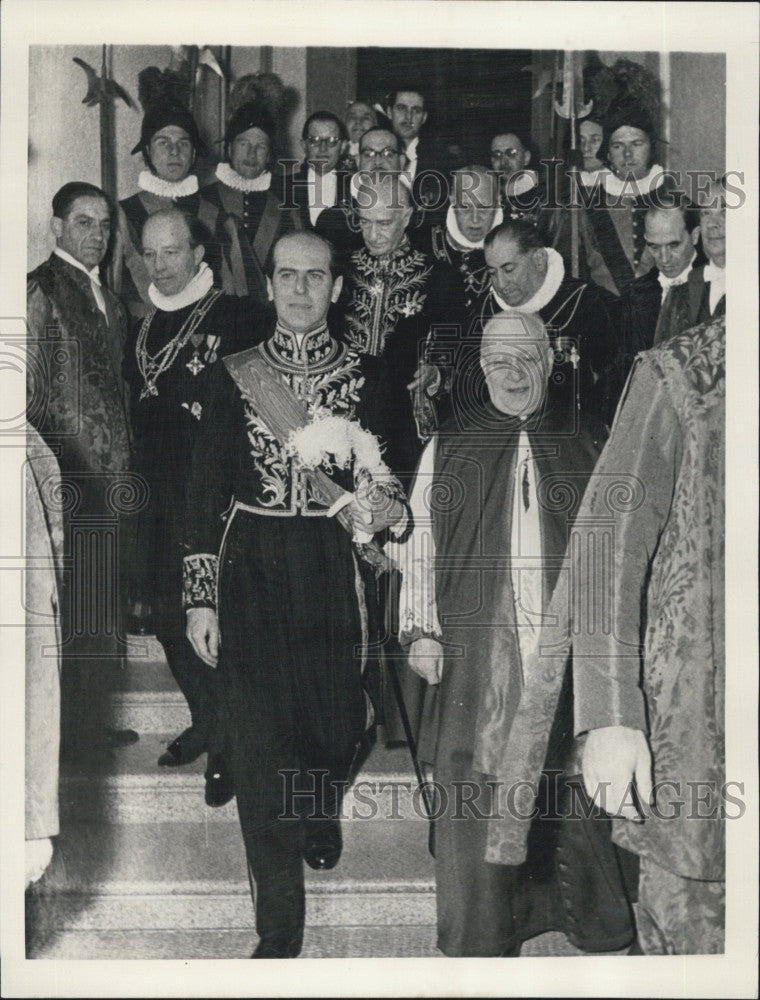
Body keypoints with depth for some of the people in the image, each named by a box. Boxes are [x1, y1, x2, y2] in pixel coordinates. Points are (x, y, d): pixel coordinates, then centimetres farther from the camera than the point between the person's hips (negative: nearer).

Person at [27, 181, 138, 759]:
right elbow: (32, 395, -12)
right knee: (75, 610, -3)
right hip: (69, 476, -8)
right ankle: (68, 731, 8)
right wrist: (56, 469, -14)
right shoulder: (40, 292, -7)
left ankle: (91, 725, 23)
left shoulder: (106, 298, 18)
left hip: (110, 478, 8)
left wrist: (125, 463, 13)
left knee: (103, 612, 12)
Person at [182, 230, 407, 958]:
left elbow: (385, 482, 9)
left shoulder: (364, 376, 3)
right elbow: (207, 488, 1)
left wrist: (375, 507, -15)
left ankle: (322, 816, 49)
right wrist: (200, 596, -2)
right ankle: (279, 929, 9)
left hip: (333, 565, 1)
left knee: (337, 718, 10)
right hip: (252, 569, -1)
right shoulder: (235, 374, 2)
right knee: (260, 738, -3)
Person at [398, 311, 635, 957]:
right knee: (473, 785, -2)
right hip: (477, 646, 0)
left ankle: (597, 927, 24)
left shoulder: (589, 444, 11)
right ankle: (478, 938, 12)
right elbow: (420, 542, 9)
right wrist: (421, 629, 0)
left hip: (572, 645, 1)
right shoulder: (448, 449, 10)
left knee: (579, 783, 6)